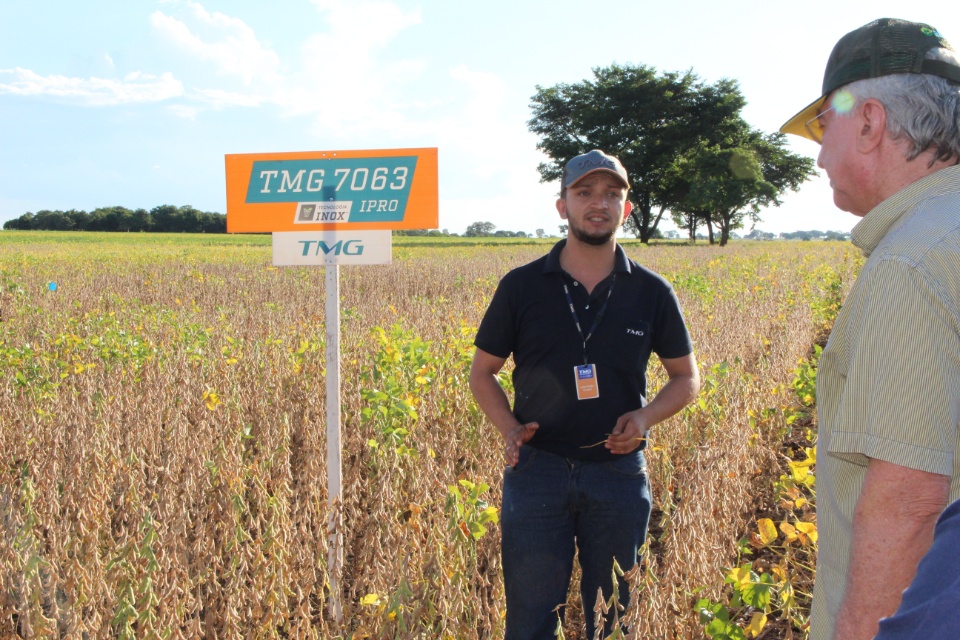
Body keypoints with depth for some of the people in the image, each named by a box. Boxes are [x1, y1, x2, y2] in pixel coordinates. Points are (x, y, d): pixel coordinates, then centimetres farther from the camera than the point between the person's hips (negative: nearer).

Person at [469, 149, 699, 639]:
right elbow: (482, 372, 7)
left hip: (619, 473, 1)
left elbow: (686, 378, 11)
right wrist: (509, 428, -11)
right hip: (537, 470, -1)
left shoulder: (651, 293, 1)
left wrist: (646, 416, -9)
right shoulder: (522, 287, -2)